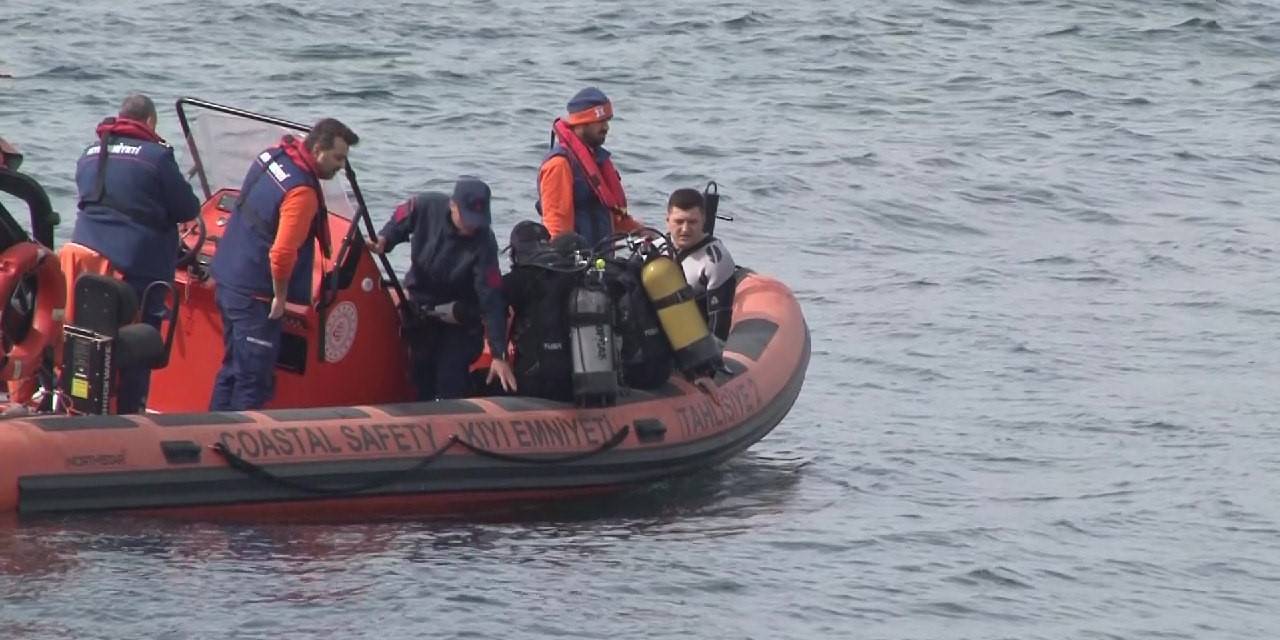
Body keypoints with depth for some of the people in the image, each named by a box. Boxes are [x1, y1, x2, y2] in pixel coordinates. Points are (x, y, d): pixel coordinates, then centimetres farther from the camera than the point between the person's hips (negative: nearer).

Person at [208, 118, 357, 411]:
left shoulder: (270, 157, 5)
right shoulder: (302, 192, -22)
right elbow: (283, 253, -27)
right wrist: (280, 297, -13)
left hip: (227, 280, 9)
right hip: (255, 295, -9)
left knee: (232, 370, 18)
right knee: (254, 384, -5)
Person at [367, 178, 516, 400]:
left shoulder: (483, 243, -30)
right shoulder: (426, 207, -22)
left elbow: (491, 300, -30)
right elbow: (399, 221, 1)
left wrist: (499, 355, -32)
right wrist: (383, 240, -21)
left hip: (458, 318, -4)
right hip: (420, 305, 4)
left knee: (451, 382, -15)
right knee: (421, 374, 11)